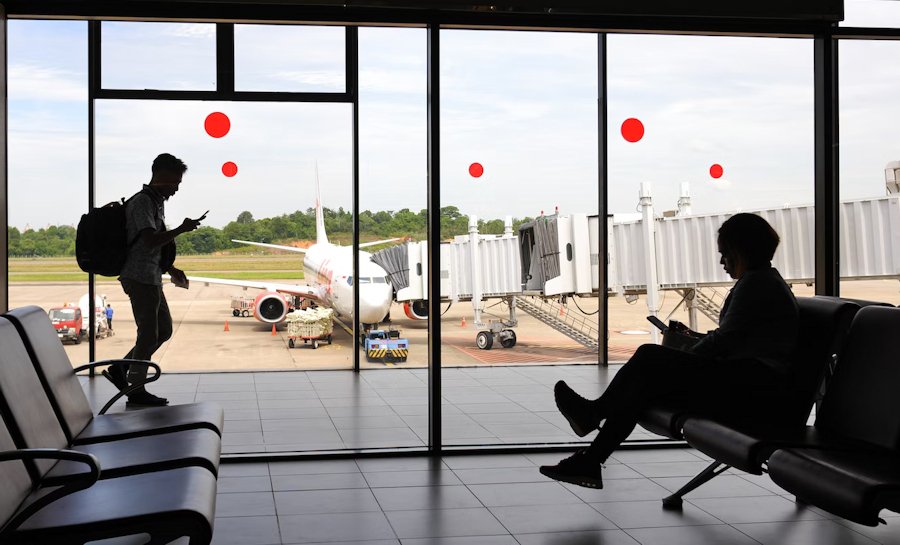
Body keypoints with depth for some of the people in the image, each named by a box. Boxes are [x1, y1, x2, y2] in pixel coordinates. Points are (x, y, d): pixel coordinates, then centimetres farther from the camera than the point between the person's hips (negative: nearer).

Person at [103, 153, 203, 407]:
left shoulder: (157, 202, 18)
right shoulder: (142, 202, -14)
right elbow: (151, 241, -23)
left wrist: (170, 268, 17)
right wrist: (181, 229, -17)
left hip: (151, 277, 10)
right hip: (140, 278, -10)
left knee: (164, 329, 15)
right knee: (149, 334, -3)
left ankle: (119, 369, 20)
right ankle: (136, 390, 8)